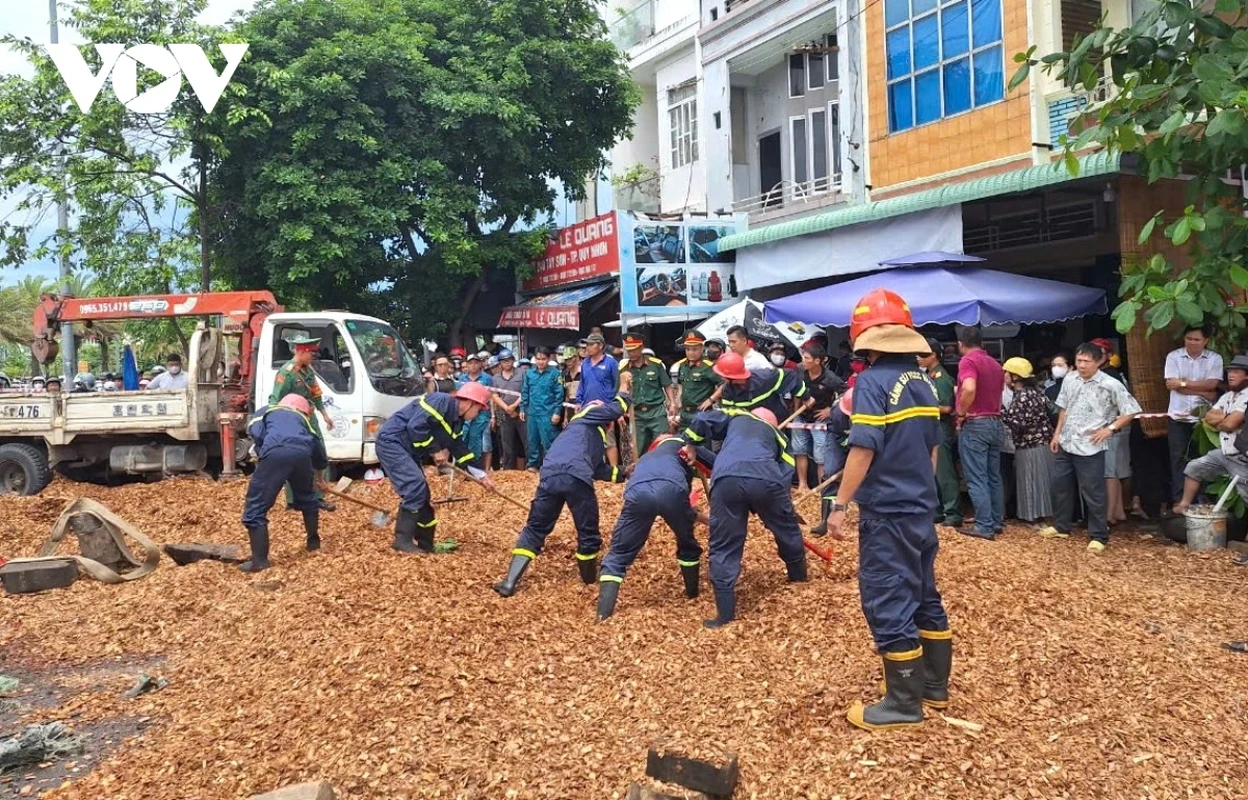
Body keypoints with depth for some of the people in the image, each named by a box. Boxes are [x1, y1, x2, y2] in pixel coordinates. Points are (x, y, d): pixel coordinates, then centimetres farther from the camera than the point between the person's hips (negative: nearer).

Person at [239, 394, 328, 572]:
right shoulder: (301, 418, 39)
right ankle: (314, 542, 44)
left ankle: (259, 560, -4)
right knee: (307, 498, 31)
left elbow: (256, 432, 11)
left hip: (275, 452, -3)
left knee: (256, 507, 3)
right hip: (301, 452, 3)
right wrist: (319, 464, 57)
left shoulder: (266, 410, 34)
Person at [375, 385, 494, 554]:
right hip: (391, 441, -11)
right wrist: (436, 450, -16)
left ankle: (425, 544, 19)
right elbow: (416, 425, -27)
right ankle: (402, 540, -15)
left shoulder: (456, 420, 13)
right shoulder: (442, 402, -18)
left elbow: (460, 450, 21)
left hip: (406, 449, 11)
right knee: (415, 487, -20)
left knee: (422, 494, 10)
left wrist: (479, 474, 17)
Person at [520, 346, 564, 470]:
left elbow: (559, 394, -6)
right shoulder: (529, 373, 8)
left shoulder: (554, 373, -5)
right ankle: (532, 464, 24)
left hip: (547, 413, -5)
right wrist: (522, 409, 10)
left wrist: (557, 412, -10)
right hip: (532, 413, 5)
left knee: (547, 442, -3)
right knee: (532, 440, 13)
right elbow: (524, 392, 14)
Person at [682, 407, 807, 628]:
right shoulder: (777, 434, 37)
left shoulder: (736, 416, 36)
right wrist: (783, 508, 34)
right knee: (787, 528, 30)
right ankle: (798, 575, 51)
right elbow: (786, 472, 27)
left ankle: (725, 613, 4)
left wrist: (690, 443, 37)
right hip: (765, 479, 1)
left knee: (723, 545, 7)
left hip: (727, 479, -1)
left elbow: (704, 419, 22)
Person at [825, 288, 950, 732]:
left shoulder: (873, 380, -16)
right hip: (921, 508, 8)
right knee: (925, 597, 17)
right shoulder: (923, 382, 8)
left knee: (889, 604, 0)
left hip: (886, 512, -8)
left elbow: (863, 449, -21)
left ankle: (904, 703, 8)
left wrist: (839, 504, -15)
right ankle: (935, 686, 28)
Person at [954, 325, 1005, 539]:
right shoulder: (995, 364, 15)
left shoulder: (968, 361, -11)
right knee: (994, 476, 14)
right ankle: (997, 521, 18)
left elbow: (969, 389, -29)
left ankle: (984, 526, -5)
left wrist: (961, 412, -16)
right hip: (995, 423, 8)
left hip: (975, 424, -8)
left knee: (976, 479, -4)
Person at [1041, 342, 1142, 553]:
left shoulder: (1110, 385, -11)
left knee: (1093, 493, 0)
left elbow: (1131, 411, -7)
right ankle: (1061, 526, 31)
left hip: (1090, 448, -6)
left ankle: (1099, 537, 10)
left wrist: (1110, 428, -13)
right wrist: (1057, 434, 13)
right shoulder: (1069, 380, 5)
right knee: (1059, 486, 14)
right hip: (1066, 445, 6)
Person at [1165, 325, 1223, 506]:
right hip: (1178, 416, 0)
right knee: (1178, 457, 3)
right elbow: (1173, 385, -11)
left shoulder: (1215, 359, 2)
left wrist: (1183, 383, -13)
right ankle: (1178, 499, 8)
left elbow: (1212, 384, -11)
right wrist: (1203, 392, -11)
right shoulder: (1173, 356, -1)